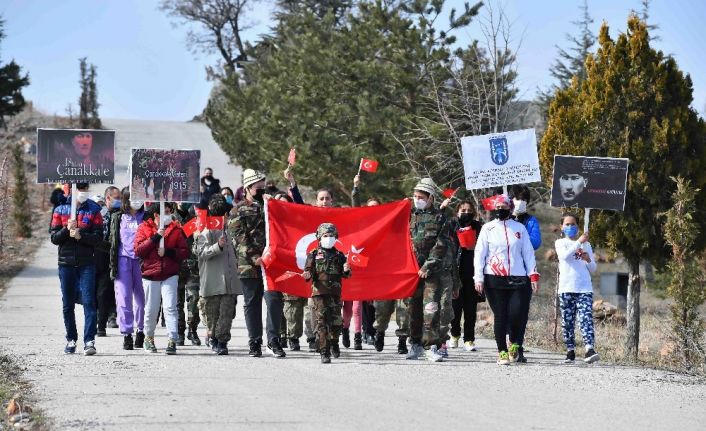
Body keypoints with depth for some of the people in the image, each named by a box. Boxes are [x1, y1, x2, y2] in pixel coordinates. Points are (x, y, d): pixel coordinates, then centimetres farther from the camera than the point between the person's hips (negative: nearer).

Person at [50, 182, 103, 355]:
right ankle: (71, 339, 17)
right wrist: (67, 229, -13)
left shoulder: (93, 210, 5)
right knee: (68, 304, 7)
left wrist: (81, 235, -17)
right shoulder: (61, 210, 9)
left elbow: (98, 237, -3)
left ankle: (89, 341, -15)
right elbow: (54, 238, 4)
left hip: (87, 263, -2)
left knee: (88, 301, -11)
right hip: (66, 263, 2)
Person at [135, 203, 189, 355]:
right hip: (150, 274, 0)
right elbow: (138, 251, -8)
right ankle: (149, 338, 26)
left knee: (170, 307, -11)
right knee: (151, 309, 6)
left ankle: (172, 340, -12)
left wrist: (168, 252, -12)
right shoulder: (144, 228, 4)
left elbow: (184, 252, 3)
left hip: (170, 275, 0)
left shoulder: (175, 229, 7)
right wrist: (155, 237, -15)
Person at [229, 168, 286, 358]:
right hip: (249, 264, -2)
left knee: (274, 299, -9)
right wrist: (254, 257, -13)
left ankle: (273, 341, -3)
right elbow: (239, 236, -4)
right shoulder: (239, 210, 6)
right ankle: (255, 343, 11)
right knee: (252, 304, 4)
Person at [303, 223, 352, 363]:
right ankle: (324, 353, -6)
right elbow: (307, 271, 4)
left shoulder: (339, 255, 11)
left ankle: (334, 344, 33)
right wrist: (307, 275, -19)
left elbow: (345, 275, 14)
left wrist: (346, 270, -9)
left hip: (335, 294, 2)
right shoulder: (314, 255, 6)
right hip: (319, 293, -2)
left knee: (336, 322, 6)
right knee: (322, 323, -7)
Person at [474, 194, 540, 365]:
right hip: (494, 279, 0)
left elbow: (528, 253, 13)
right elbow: (479, 254, 6)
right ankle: (502, 352, 7)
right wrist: (478, 278, -2)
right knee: (500, 316, -1)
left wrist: (533, 275, 5)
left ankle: (514, 344, 16)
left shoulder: (519, 228, 11)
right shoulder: (488, 228, 8)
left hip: (517, 279, 0)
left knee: (516, 314, -11)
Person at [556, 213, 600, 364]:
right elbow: (565, 255, -14)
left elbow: (593, 269, 15)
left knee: (586, 319, -14)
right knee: (567, 322, 2)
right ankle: (570, 351, 11)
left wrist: (588, 259, -6)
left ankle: (590, 350, -25)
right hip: (566, 289, 0)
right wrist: (578, 242, -22)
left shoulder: (586, 244, 16)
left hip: (584, 289, 0)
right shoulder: (560, 243, 9)